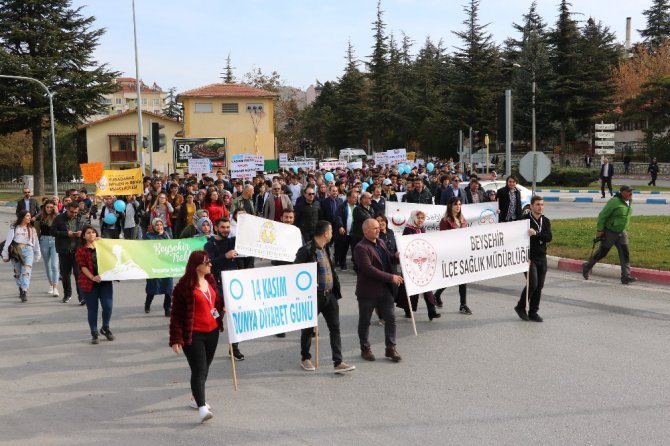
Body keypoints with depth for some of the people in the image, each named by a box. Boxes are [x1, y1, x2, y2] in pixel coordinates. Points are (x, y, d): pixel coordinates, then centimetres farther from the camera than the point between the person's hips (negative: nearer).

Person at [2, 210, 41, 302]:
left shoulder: (32, 229, 16)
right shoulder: (13, 228, 8)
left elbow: (36, 243, 19)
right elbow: (8, 241, 6)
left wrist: (37, 255, 19)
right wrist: (5, 254, 2)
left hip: (28, 250, 0)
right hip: (15, 250, 0)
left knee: (26, 271, -15)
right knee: (17, 272, 6)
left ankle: (24, 292, -21)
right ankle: (20, 290, 23)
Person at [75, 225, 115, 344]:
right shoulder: (81, 250, 1)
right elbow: (82, 266, -8)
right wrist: (92, 277, -22)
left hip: (105, 281, 2)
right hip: (89, 283, -2)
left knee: (108, 306, -5)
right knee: (92, 309, 3)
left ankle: (105, 328, 20)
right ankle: (94, 334, 15)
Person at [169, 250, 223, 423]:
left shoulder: (210, 281, 9)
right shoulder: (184, 286, -14)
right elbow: (176, 314, -12)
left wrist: (223, 306, 3)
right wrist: (176, 339, -15)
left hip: (212, 331, 7)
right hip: (193, 334, -7)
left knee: (205, 368, 17)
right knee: (198, 370, -12)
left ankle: (197, 397, 35)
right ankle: (202, 407, -17)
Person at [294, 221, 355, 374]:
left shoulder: (325, 249, 10)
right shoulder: (306, 250, -16)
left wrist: (336, 289, 12)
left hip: (330, 294, 7)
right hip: (314, 295, -7)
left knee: (335, 328, 2)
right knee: (308, 328, 9)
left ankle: (338, 363, 2)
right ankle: (305, 358, 28)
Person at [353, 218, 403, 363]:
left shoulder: (381, 243, 10)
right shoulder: (361, 248, -16)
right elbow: (369, 269, -24)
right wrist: (391, 277, -23)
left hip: (385, 289, 7)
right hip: (368, 290, -7)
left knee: (390, 318, 6)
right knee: (365, 322, 9)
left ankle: (391, 348, 16)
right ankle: (365, 349, 22)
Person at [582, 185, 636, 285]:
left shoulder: (629, 202, 5)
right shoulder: (614, 202, -20)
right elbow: (602, 216, -17)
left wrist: (626, 230, 19)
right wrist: (599, 230, -17)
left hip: (622, 233, 6)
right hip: (609, 232, -6)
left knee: (625, 254, -5)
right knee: (602, 252, 7)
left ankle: (626, 276, -7)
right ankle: (587, 266, 29)